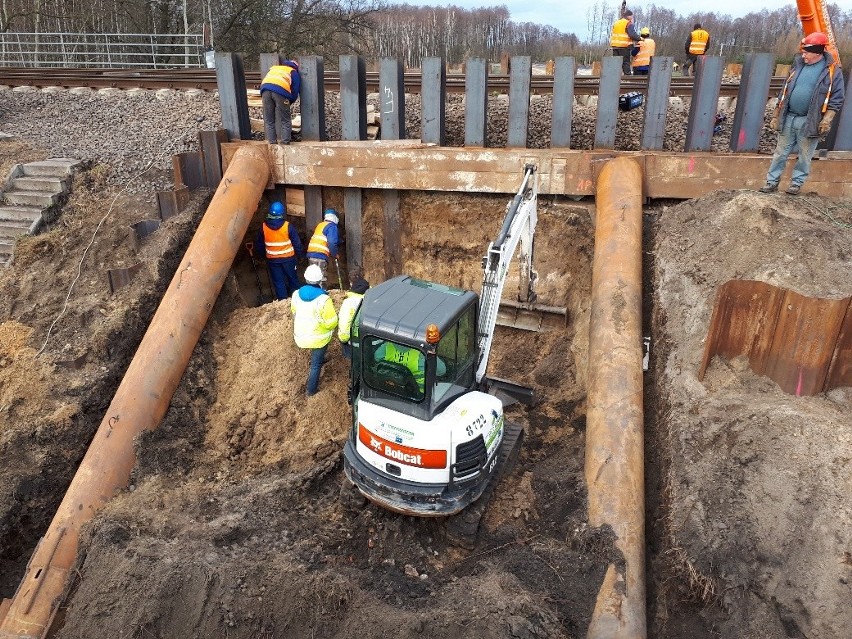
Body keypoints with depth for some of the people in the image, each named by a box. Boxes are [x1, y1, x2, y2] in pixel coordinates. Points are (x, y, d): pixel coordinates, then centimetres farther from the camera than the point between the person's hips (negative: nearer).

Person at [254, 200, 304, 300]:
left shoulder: (263, 227, -7)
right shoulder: (288, 226, -15)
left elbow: (259, 244, 4)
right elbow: (297, 243, -8)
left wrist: (264, 253, 22)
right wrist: (301, 255, 6)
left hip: (272, 259, 1)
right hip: (288, 258, -1)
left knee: (278, 282, 10)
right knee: (292, 279, 15)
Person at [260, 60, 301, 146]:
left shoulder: (273, 68, 37)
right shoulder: (294, 73, 25)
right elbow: (295, 92, 16)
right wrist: (288, 103, 29)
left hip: (265, 88, 4)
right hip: (281, 89, -3)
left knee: (268, 121, 10)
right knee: (284, 121, 4)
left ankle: (272, 143, 8)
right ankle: (284, 143, -2)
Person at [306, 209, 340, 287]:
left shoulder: (320, 225, 21)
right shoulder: (332, 226, -4)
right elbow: (332, 243, -16)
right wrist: (335, 254, -2)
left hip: (311, 255, 8)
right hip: (320, 256, -8)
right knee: (322, 280, -6)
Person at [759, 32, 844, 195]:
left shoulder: (832, 71, -5)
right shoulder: (798, 66, 7)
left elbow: (837, 99, -4)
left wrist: (826, 120, -15)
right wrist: (776, 116, 11)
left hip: (809, 122, -4)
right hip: (788, 118, 4)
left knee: (805, 156, 6)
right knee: (780, 153, 7)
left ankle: (797, 183, 18)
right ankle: (772, 182, 14)